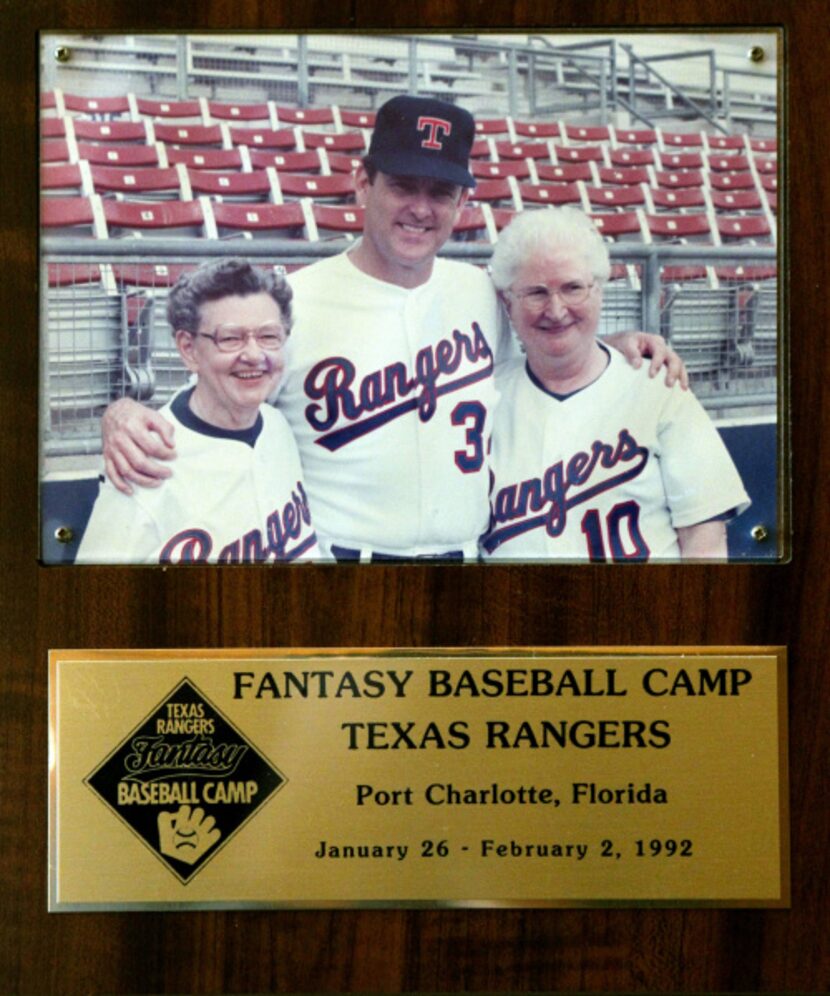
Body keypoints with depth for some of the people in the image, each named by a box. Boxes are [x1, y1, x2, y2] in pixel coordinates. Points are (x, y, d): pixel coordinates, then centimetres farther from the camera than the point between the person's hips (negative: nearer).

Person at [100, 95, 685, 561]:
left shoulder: (483, 293, 7)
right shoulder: (293, 304, -8)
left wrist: (618, 349, 5)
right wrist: (126, 416, -27)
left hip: (466, 552, 5)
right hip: (330, 553, -4)